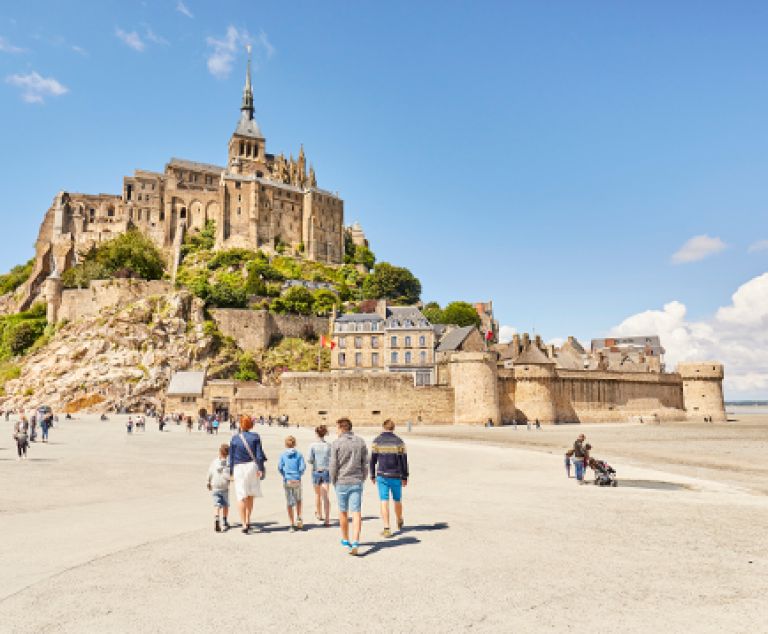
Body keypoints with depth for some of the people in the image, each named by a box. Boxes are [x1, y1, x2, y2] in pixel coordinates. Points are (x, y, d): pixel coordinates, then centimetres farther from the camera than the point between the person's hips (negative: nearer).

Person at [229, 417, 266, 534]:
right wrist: (260, 469, -3)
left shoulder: (234, 438, 0)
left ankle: (244, 524, -5)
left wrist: (231, 472, 10)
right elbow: (259, 454, -5)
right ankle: (248, 521, 20)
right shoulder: (255, 437, -1)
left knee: (241, 497, 1)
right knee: (250, 496, 17)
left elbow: (231, 457, 3)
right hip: (252, 467, 1)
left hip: (239, 468, -1)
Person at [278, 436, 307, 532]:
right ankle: (299, 518, 7)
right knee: (298, 500, 22)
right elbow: (303, 467, -8)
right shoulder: (299, 454, -2)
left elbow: (280, 467, -6)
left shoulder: (283, 454, 0)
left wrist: (284, 475, 9)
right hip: (297, 480, 0)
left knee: (289, 503, 6)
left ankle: (292, 525, 8)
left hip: (287, 481, 0)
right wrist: (299, 474, 9)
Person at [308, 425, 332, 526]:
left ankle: (319, 515, 38)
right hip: (326, 472, 0)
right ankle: (327, 519, -11)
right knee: (325, 496, -1)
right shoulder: (329, 446, -5)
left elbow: (310, 460, -9)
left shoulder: (313, 446, -8)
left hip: (316, 471, 0)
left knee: (317, 494, 20)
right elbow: (331, 460, -4)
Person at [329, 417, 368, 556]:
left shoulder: (336, 443, -7)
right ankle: (355, 542, -13)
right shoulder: (360, 442, 3)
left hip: (342, 482, -2)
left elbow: (333, 466, -8)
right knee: (356, 512, 0)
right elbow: (365, 464, 5)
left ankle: (345, 540, 28)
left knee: (343, 512, 14)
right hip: (357, 482, 2)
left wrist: (333, 482, 6)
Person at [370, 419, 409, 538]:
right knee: (397, 500, 18)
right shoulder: (399, 441, -4)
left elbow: (373, 460, -2)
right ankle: (399, 522, 40)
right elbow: (404, 460, -3)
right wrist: (405, 477, 4)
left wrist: (372, 475, 7)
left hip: (382, 476, -1)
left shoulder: (377, 441, -3)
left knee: (384, 502, 1)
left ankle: (387, 529, -3)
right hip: (396, 476, 1)